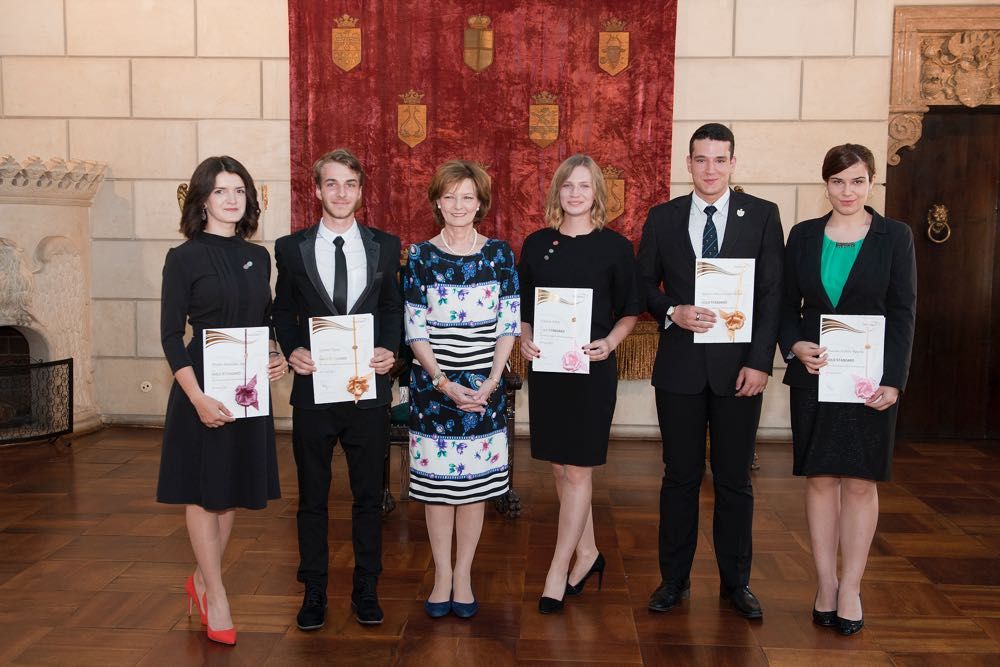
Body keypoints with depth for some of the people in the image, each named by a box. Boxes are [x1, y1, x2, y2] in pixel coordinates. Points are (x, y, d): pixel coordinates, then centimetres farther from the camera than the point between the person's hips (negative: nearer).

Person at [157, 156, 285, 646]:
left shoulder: (258, 257, 8)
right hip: (203, 389, -5)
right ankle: (216, 598, 17)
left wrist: (277, 356, -4)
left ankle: (201, 580, 32)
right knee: (203, 492, 5)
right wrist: (197, 396, -20)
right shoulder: (183, 258, -7)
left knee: (233, 490, 14)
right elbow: (171, 335, -10)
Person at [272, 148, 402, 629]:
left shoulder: (385, 246, 4)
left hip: (368, 388, 1)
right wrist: (292, 349, -10)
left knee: (369, 494, 10)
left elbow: (393, 307, 9)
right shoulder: (291, 248, 3)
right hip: (313, 388, 0)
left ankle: (366, 588, 25)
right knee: (312, 496, 10)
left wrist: (390, 348, -8)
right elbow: (283, 311, 8)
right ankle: (314, 591, 25)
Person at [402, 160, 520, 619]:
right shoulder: (420, 256, 1)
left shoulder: (500, 254, 3)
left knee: (475, 481, 5)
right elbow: (414, 330, -2)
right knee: (436, 480, 4)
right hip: (433, 385, 0)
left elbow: (509, 323, 2)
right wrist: (443, 383, -11)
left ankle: (463, 576, 19)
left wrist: (491, 382, -9)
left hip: (485, 388, 1)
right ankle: (442, 576, 19)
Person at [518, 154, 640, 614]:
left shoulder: (615, 246, -1)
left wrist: (610, 342, -13)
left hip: (592, 369, -4)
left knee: (576, 469, 0)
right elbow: (522, 306, 12)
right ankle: (587, 553, 28)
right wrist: (524, 338, -6)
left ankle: (558, 570, 9)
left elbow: (629, 312, 3)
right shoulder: (537, 244, 6)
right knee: (560, 468, 11)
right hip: (545, 367, 4)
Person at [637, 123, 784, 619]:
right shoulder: (663, 218, 5)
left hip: (738, 367, -1)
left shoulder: (762, 215, 1)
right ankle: (674, 578, 23)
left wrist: (760, 362, -9)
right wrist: (673, 312, -13)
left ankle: (735, 582, 24)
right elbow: (644, 284, 8)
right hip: (679, 367, 1)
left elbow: (772, 294, -2)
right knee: (680, 476, 9)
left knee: (734, 480, 8)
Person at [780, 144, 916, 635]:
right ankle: (826, 584, 16)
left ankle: (851, 588, 14)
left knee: (860, 481, 3)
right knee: (820, 479, 6)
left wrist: (892, 380, -11)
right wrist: (795, 345, -11)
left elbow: (903, 312, -2)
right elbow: (787, 303, 9)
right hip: (812, 373, 2)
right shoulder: (804, 235, 6)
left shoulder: (895, 236, 1)